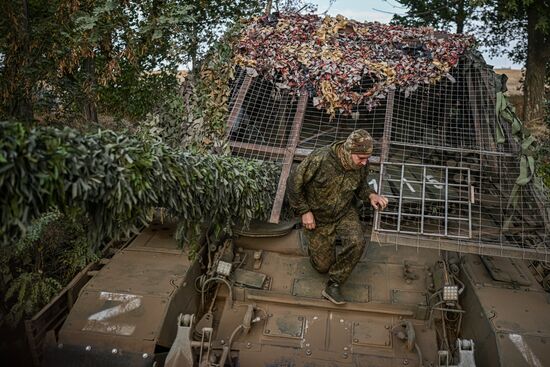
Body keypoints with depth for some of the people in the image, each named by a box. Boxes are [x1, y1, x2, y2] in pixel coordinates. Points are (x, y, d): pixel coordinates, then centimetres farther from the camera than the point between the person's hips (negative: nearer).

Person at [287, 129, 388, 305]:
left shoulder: (362, 165, -16)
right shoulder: (320, 159, -32)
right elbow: (295, 183, -19)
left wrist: (370, 195, -15)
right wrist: (304, 211, -18)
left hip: (345, 212, 3)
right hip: (317, 217, -3)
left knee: (357, 242, -28)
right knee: (323, 266, 6)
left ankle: (333, 286, -9)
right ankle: (315, 243, 41)